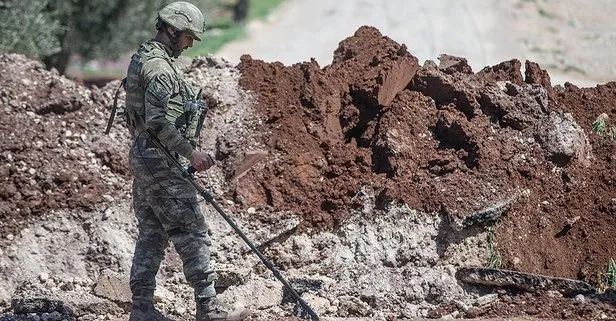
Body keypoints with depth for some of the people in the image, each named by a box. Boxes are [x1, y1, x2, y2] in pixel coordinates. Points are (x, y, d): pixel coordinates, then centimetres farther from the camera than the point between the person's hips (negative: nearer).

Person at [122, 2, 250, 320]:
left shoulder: (142, 59, 17)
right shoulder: (158, 67, -17)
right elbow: (158, 122, -25)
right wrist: (191, 152, -22)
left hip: (142, 157, 11)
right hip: (162, 162, -11)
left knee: (151, 235, 11)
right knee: (192, 234, -6)